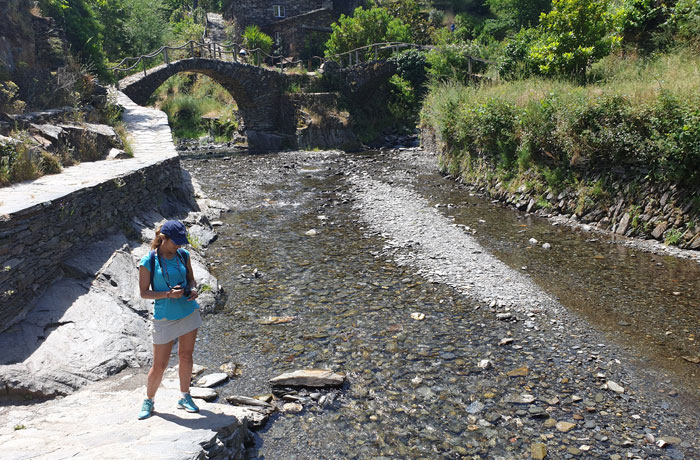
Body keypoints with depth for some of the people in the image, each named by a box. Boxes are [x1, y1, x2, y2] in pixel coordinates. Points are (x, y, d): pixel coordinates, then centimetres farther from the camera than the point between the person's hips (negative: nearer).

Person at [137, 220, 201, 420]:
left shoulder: (183, 255, 0)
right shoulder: (148, 262, -12)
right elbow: (144, 293, -9)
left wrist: (193, 289, -10)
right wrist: (168, 294, -23)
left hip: (189, 312, 4)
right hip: (165, 317, -4)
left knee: (186, 356, 14)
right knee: (159, 365, 3)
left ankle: (185, 397, 30)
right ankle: (148, 401, 27)